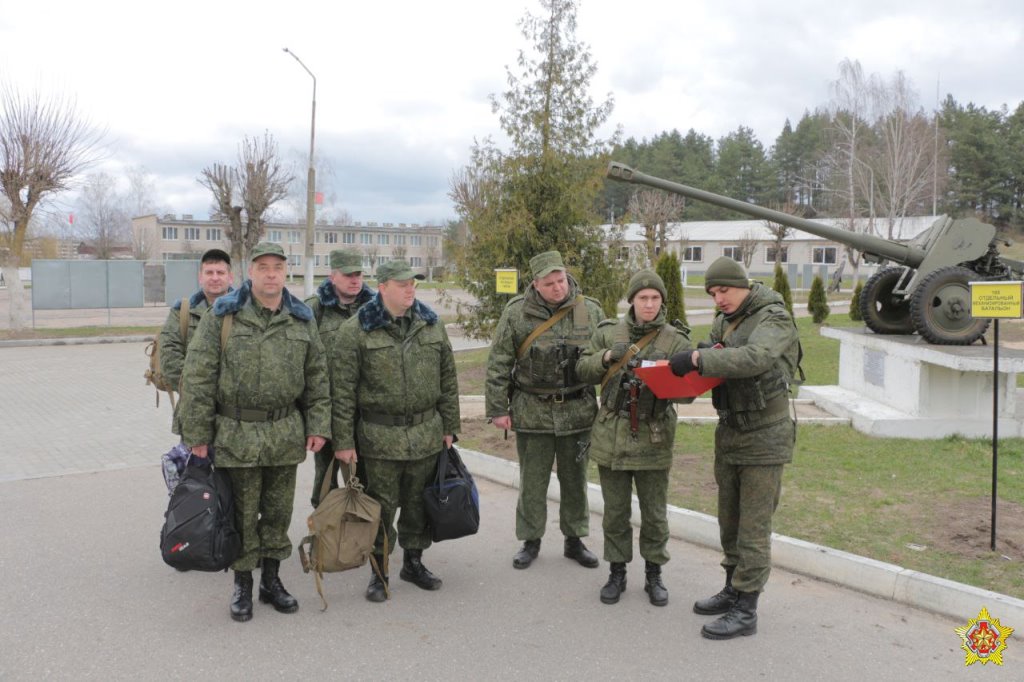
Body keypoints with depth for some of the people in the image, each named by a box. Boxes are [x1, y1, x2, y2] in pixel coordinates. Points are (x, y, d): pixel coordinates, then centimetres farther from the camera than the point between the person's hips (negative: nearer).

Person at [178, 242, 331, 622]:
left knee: (278, 511, 12)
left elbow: (317, 377, 10)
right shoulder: (223, 317, -5)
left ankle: (271, 581, 28)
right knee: (242, 514, 6)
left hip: (285, 434, 3)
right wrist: (198, 434, -9)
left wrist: (318, 426, 3)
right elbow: (197, 377, -6)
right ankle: (242, 586, 22)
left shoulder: (301, 320, 6)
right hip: (237, 434, -3)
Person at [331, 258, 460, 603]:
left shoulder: (432, 324, 6)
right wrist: (343, 440, -8)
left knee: (419, 503, 14)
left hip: (426, 433, 4)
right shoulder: (356, 330, -6)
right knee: (381, 506, 4)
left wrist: (450, 427, 9)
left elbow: (448, 379, 12)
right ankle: (379, 571, 20)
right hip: (379, 436, -4)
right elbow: (342, 390, -6)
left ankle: (413, 562, 31)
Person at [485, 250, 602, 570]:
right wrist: (498, 409, -5)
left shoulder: (590, 311, -3)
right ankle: (530, 541, 23)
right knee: (532, 481, 8)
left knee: (575, 479, 13)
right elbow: (497, 365, -3)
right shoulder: (516, 313, -7)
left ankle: (574, 540, 28)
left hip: (578, 411, 2)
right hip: (532, 412, -1)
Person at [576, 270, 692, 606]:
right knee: (615, 512, 11)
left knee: (654, 513, 9)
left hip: (653, 440, -1)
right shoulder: (609, 332, 3)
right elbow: (582, 370, 6)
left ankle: (654, 574, 25)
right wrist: (608, 357, -12)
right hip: (612, 437, 1)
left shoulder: (676, 340, -3)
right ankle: (617, 572, 26)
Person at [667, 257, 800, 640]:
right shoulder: (723, 321, 10)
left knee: (753, 528, -2)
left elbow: (755, 358, -33)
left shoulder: (774, 319, -14)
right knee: (729, 522, 16)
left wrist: (699, 360, -38)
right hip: (729, 433, 8)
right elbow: (712, 368, 12)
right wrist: (705, 354, -11)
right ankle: (733, 590, 30)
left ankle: (745, 611, 4)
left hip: (764, 436, -8)